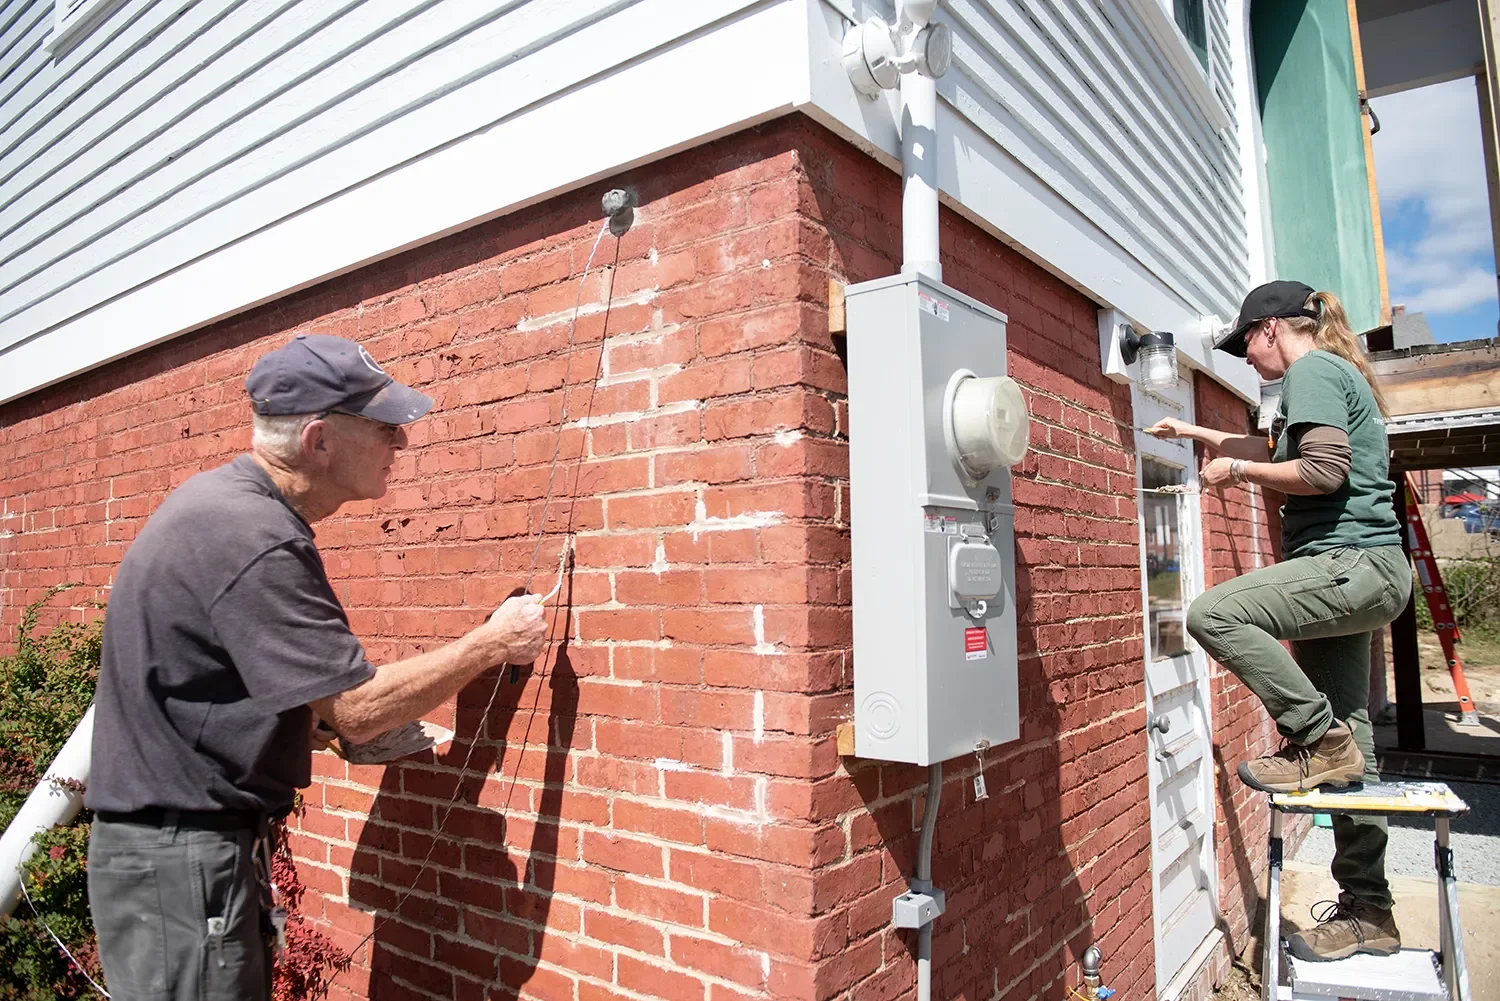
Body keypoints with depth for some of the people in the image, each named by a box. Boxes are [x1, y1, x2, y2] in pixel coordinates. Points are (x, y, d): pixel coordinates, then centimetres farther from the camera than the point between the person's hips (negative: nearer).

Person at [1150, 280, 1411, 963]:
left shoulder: (1312, 371, -7)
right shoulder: (1335, 374, 23)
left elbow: (1325, 470, -21)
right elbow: (1279, 451, 39)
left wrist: (1236, 469, -8)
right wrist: (1196, 433, 40)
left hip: (1354, 562, -10)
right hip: (1359, 572, 10)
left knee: (1215, 614, -24)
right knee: (1346, 746, 9)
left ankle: (1318, 740, -12)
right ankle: (1366, 912, 17)